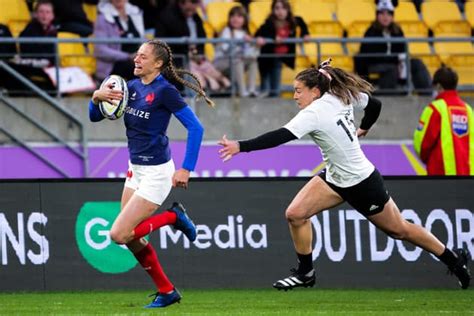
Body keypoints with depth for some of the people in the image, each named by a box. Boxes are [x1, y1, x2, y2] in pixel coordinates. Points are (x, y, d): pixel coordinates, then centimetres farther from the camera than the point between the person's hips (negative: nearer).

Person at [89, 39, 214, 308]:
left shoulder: (164, 91, -16)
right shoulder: (132, 87, 6)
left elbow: (195, 127, -18)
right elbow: (95, 116, 10)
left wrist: (186, 170, -20)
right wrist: (97, 98, -12)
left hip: (156, 172, -8)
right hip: (136, 169, 8)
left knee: (120, 234, -13)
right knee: (131, 238, 10)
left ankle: (173, 217, 6)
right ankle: (167, 292, 23)